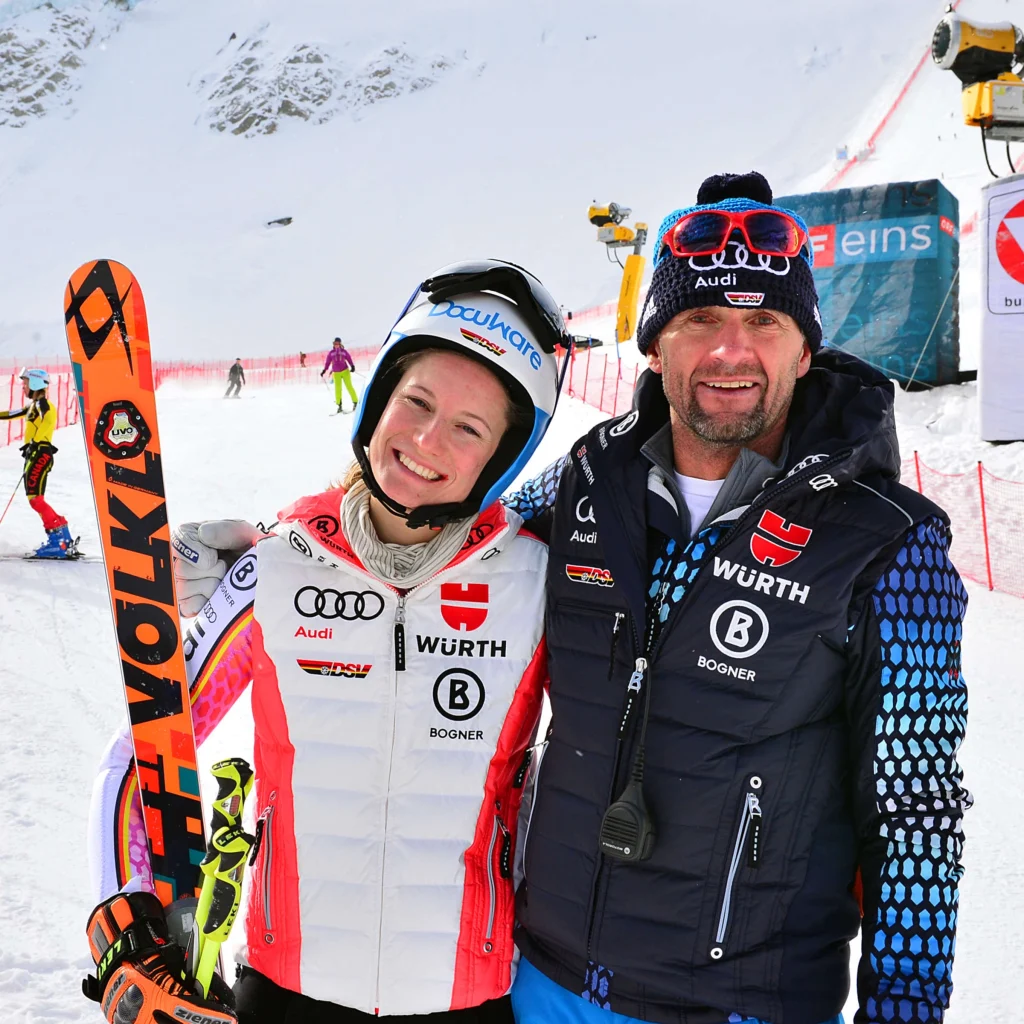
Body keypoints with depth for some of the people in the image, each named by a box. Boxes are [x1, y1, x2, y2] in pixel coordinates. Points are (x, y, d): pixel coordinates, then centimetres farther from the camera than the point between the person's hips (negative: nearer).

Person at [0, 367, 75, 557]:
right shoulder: (34, 406, 21)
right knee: (35, 500, 7)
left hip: (40, 454, -9)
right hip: (35, 455, 9)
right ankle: (62, 540, 5)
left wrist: (33, 443, -32)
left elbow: (48, 420, -26)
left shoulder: (41, 403, -6)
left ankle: (60, 537, -18)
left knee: (35, 499, -15)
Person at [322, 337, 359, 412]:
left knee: (349, 387, -3)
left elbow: (349, 359, 3)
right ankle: (339, 405, 3)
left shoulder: (344, 351, 2)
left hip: (345, 371, -1)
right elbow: (328, 362, 12)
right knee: (337, 389, -2)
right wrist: (324, 370, 9)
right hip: (336, 373, 1)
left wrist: (352, 366, -11)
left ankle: (355, 402, 4)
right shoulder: (331, 353, 6)